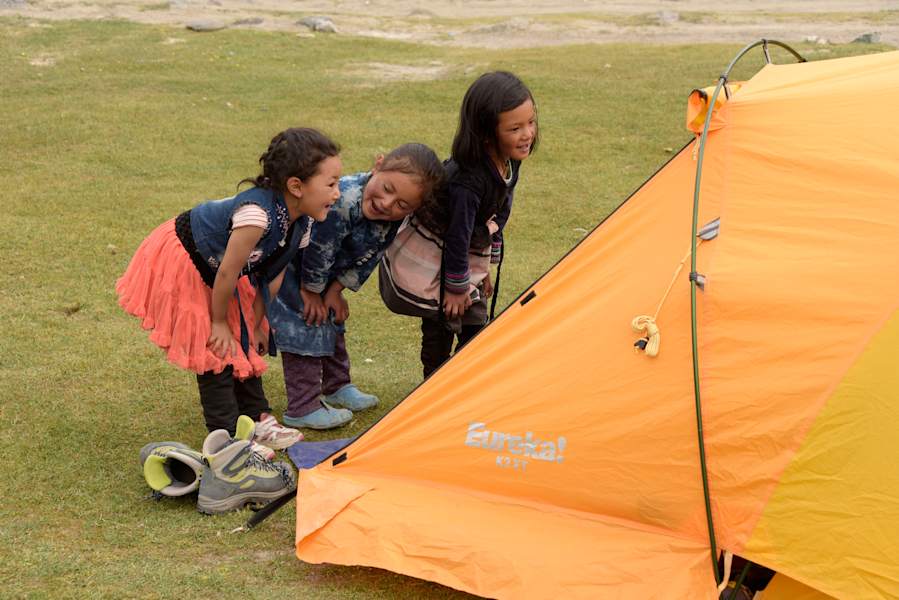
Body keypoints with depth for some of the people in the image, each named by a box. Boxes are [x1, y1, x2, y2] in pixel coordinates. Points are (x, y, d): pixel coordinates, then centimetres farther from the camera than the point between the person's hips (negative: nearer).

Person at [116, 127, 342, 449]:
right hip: (182, 259, -8)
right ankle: (227, 436, 6)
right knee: (215, 347, -4)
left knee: (244, 341, 13)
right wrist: (219, 321, -17)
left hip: (217, 269, 8)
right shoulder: (258, 213, -40)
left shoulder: (301, 222, -13)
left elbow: (272, 276, -1)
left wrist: (256, 324, 2)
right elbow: (227, 272, -31)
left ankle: (256, 418, 26)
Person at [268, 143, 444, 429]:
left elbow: (367, 258, -4)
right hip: (287, 264, -8)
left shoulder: (392, 220, -18)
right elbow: (317, 251, -30)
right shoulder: (341, 202, -42)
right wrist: (311, 292, -16)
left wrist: (336, 290, -5)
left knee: (332, 318, 19)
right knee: (305, 324, -8)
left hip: (322, 270, 8)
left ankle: (337, 386, 38)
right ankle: (302, 408, -1)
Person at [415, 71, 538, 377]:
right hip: (435, 257, -8)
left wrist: (483, 268, 13)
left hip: (470, 255, 8)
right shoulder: (468, 179, -36)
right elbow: (457, 235, -27)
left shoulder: (509, 163, -9)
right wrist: (457, 287, -17)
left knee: (474, 325, 13)